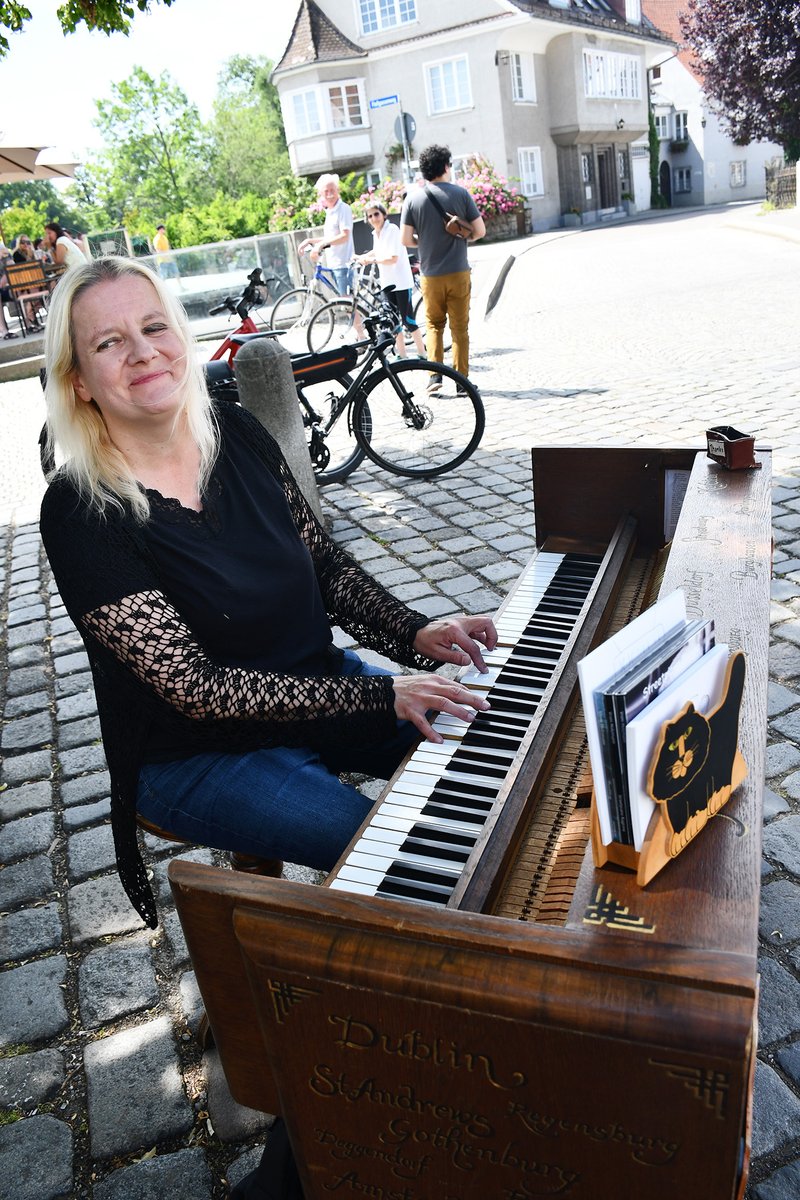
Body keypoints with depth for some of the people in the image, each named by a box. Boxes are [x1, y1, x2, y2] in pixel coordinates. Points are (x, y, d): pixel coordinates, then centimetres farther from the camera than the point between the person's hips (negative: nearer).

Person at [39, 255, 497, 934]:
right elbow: (196, 687, -24)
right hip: (200, 753, -6)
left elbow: (323, 559, 5)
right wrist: (380, 696, -28)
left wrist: (415, 635, -10)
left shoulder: (238, 434, -3)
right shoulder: (80, 513, -21)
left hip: (319, 680, 6)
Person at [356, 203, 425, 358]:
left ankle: (422, 354, 3)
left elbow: (393, 258, -21)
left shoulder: (392, 229, -13)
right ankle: (402, 355, 15)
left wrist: (372, 260, -18)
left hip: (401, 281, -7)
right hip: (387, 282, 7)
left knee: (407, 319, -6)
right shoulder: (376, 233, 9)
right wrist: (361, 257, 23)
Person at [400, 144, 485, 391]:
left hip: (430, 275, 1)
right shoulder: (460, 193, -4)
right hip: (458, 272, -1)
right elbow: (479, 231, -2)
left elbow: (406, 239, -4)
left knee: (434, 324, 16)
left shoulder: (413, 197, -3)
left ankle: (435, 374, 3)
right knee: (460, 327, 7)